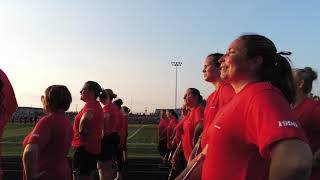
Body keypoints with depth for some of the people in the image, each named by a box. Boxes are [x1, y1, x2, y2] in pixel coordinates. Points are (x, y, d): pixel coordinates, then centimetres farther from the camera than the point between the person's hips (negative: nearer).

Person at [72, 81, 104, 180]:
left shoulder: (90, 104, -17)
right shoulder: (97, 105, 14)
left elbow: (87, 117, -41)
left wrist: (81, 131, -24)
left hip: (84, 148, -10)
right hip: (93, 148, 10)